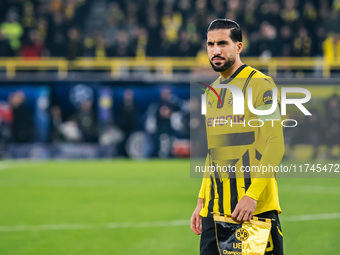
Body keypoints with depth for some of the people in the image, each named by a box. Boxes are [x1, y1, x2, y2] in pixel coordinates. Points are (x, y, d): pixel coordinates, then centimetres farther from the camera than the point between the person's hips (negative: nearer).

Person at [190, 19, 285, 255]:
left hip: (256, 208, -6)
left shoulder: (260, 85, -7)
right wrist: (201, 200, 15)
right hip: (215, 209, 7)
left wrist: (252, 195, -21)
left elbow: (274, 145, -14)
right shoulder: (212, 91, 16)